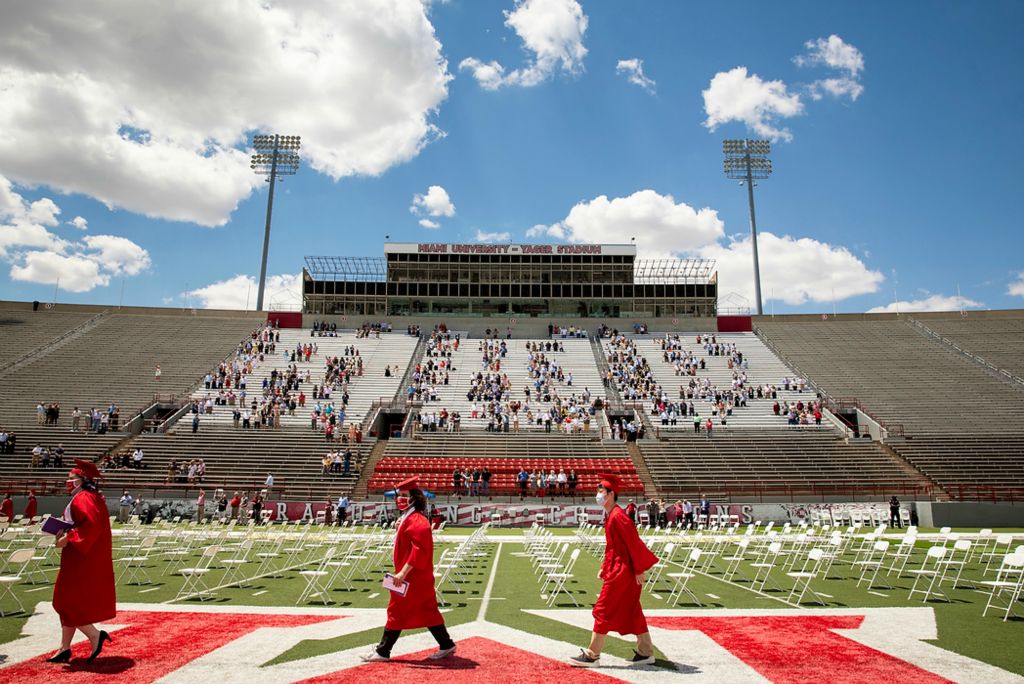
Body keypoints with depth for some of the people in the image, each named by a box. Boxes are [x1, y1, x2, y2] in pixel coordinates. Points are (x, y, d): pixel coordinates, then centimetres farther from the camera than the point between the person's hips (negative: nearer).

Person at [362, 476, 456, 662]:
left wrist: (403, 572, -29)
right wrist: (399, 529, 7)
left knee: (397, 611, 0)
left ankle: (383, 651, 11)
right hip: (416, 577, 10)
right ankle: (446, 645, 18)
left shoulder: (416, 521, -20)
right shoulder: (408, 519, 13)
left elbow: (419, 550, -29)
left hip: (412, 577, -10)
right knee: (427, 611, 13)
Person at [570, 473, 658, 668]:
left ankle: (592, 655, 5)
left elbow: (634, 543, -21)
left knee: (603, 610, -3)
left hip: (621, 573, -10)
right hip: (618, 570, 10)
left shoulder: (617, 516, -20)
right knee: (632, 613, 15)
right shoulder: (611, 516, 11)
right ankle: (646, 653, 24)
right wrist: (605, 568, 18)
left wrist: (639, 570, -18)